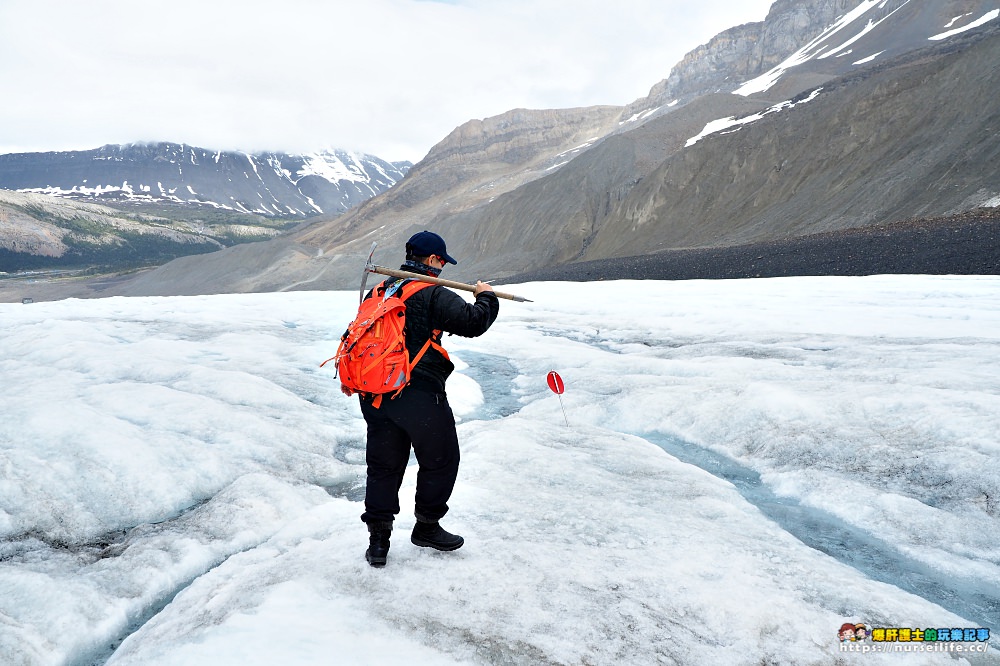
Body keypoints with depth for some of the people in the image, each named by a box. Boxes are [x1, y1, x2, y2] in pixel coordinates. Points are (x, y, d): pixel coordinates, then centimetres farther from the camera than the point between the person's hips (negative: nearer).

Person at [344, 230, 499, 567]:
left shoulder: (378, 291, 15)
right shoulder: (433, 295, -8)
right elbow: (473, 322, -13)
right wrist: (486, 297, 4)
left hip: (375, 395, 7)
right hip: (419, 394, -7)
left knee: (383, 466, 15)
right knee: (440, 461, 14)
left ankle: (378, 539, 17)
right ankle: (427, 527, 26)